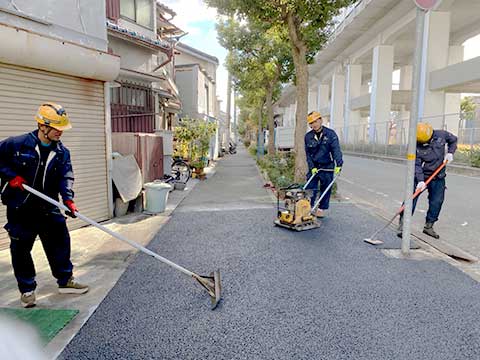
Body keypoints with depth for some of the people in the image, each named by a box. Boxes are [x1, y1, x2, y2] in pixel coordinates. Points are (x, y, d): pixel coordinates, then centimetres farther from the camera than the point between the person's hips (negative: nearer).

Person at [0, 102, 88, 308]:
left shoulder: (62, 152, -1)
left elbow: (66, 177, -10)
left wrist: (68, 199, -24)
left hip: (48, 207, 3)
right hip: (20, 208, -3)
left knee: (60, 242, 6)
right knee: (21, 249, 7)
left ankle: (65, 281, 23)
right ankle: (27, 289, 24)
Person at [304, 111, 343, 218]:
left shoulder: (330, 134, -6)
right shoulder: (308, 136, 2)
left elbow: (336, 149, -14)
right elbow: (308, 153, 3)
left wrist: (339, 164, -26)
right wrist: (312, 167, -7)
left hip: (327, 167, -2)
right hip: (314, 167, 2)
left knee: (326, 189, 6)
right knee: (310, 188, -1)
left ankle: (322, 209, 18)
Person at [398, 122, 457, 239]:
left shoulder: (441, 135, -8)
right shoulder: (415, 146, -19)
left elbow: (453, 140, 14)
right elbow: (416, 165, -20)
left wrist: (450, 152, -2)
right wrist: (420, 180, -30)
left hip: (438, 178, 4)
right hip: (421, 177, -3)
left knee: (437, 201, 4)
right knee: (411, 198, -11)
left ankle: (428, 226, 18)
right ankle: (402, 224, -5)